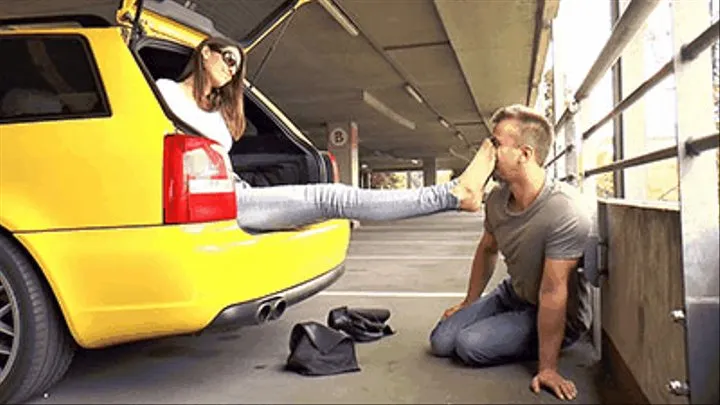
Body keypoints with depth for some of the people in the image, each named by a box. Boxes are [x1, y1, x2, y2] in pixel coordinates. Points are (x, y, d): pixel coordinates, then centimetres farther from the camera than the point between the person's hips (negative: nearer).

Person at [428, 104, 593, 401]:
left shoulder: (566, 212, -32)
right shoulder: (497, 197, -8)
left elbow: (552, 294, -30)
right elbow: (487, 250, 10)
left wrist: (547, 368, -23)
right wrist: (468, 304, 18)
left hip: (558, 315, -7)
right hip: (512, 295, 7)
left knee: (470, 344, -24)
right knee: (441, 341, -2)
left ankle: (549, 343, 1)